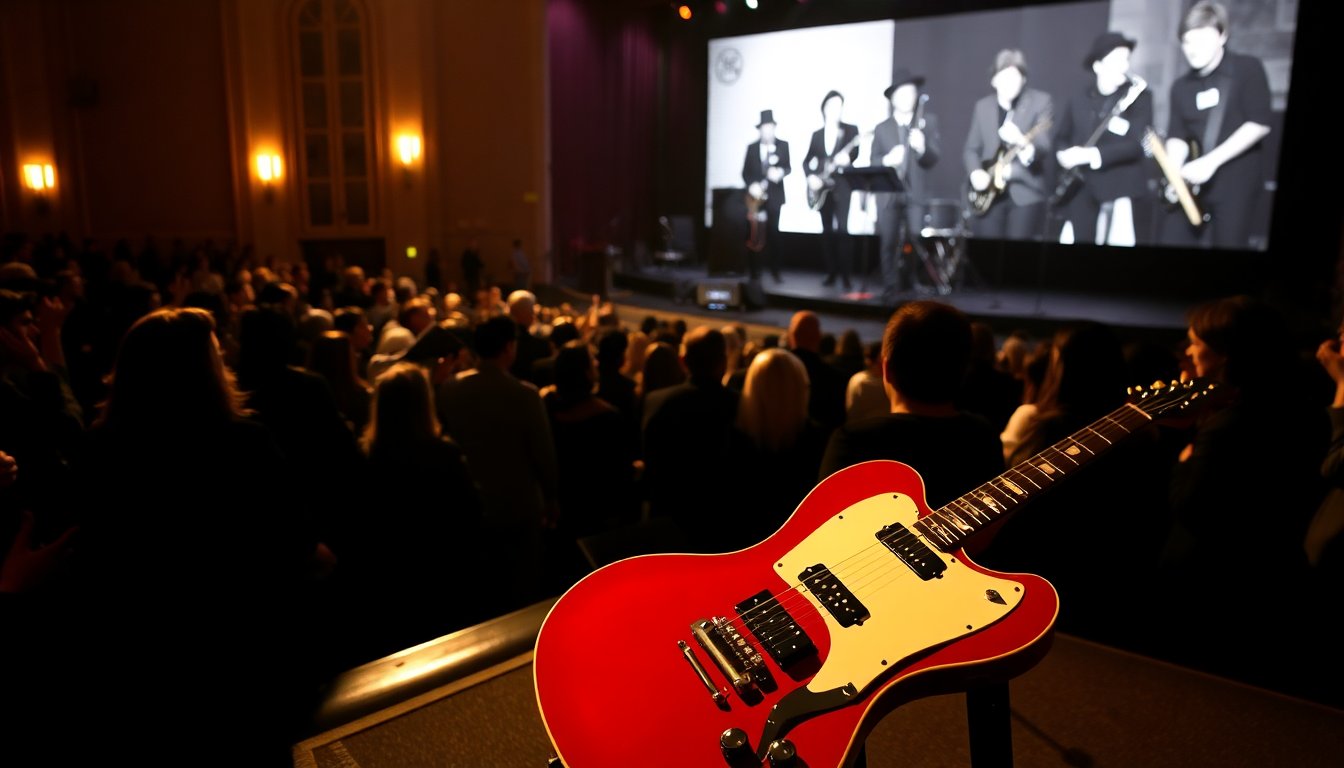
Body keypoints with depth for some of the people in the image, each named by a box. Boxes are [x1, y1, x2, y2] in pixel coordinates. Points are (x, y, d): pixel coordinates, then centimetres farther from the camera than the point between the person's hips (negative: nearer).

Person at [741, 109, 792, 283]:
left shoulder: (783, 145, 5)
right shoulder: (752, 147, 6)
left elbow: (788, 167, 1)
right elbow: (745, 171, 3)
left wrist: (780, 172, -21)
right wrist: (751, 185, -14)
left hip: (774, 195, 0)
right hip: (755, 195, 0)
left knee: (773, 232, 0)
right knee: (755, 233, 0)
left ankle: (775, 270, 7)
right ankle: (754, 271, 9)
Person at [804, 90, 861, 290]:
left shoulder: (850, 129, 4)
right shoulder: (817, 134, 14)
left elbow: (854, 153, -10)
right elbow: (807, 160, 12)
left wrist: (846, 158, -32)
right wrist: (811, 177, -6)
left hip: (842, 185, -4)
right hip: (822, 186, 4)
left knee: (842, 228, -15)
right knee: (827, 229, 6)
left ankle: (845, 274, -13)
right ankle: (831, 272, 12)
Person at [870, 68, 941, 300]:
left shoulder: (928, 121, 9)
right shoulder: (881, 128, 12)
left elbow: (934, 158, -2)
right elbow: (873, 161, 6)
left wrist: (922, 147, -22)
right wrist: (887, 160, -15)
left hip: (916, 193, -1)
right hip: (888, 194, 1)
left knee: (917, 242, -6)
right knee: (888, 242, -1)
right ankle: (891, 288, 6)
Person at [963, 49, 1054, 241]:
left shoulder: (1041, 101, -1)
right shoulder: (982, 106, 11)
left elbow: (1045, 145, -11)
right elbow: (971, 148, 15)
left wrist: (1024, 143, -33)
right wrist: (975, 172, -5)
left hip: (1025, 193, -3)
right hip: (989, 192, 3)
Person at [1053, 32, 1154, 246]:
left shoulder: (1140, 96, -1)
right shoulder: (1078, 99, 9)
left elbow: (1138, 144, -11)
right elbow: (1061, 137, 20)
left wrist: (1092, 155, -19)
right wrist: (1065, 154, -3)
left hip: (1121, 193, -3)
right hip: (1081, 192, 4)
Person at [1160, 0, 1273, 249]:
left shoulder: (1248, 69, -2)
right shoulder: (1181, 86, 10)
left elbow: (1259, 124, -11)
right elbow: (1178, 136, 5)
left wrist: (1212, 161, -19)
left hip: (1238, 181, -4)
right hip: (1194, 184, 4)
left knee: (1228, 243, -4)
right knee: (1172, 239, -1)